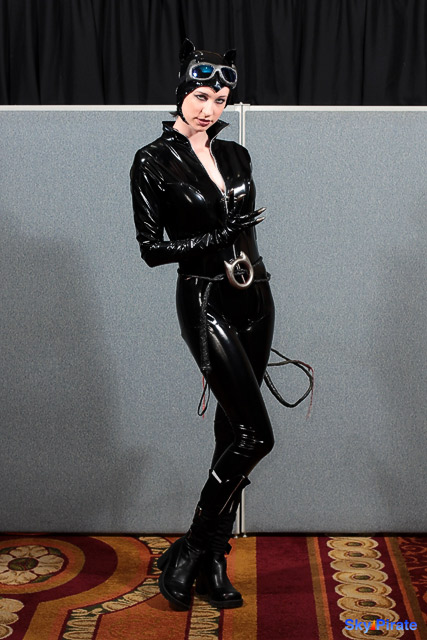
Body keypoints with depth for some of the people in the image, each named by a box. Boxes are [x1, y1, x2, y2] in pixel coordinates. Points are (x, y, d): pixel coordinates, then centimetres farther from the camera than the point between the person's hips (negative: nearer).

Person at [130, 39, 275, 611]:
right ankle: (190, 553, 5)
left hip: (254, 296, 6)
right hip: (205, 302, -6)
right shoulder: (153, 162, -7)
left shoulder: (235, 155, 10)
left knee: (233, 425, 7)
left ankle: (214, 561, 18)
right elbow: (152, 249, -10)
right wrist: (222, 235, -16)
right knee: (256, 434, -12)